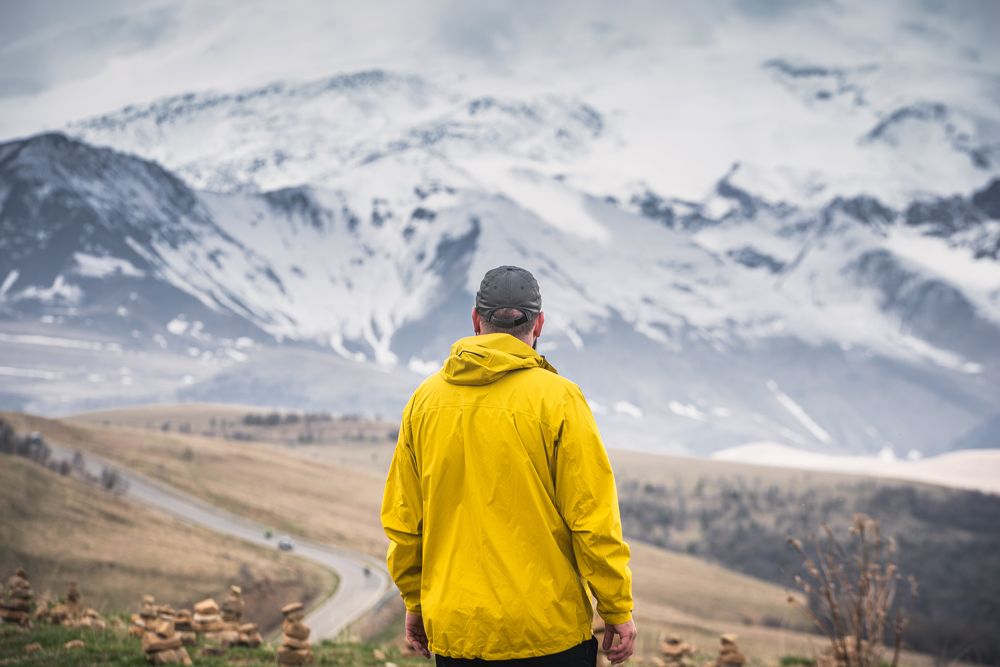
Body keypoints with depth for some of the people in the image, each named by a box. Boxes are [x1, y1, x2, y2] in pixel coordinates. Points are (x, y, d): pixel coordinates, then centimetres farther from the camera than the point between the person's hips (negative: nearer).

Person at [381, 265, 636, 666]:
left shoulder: (426, 399, 3)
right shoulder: (556, 397, -9)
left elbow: (401, 519, 8)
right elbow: (592, 517, -10)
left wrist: (415, 603, 20)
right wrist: (617, 610, -1)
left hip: (453, 632, 4)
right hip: (547, 630, -4)